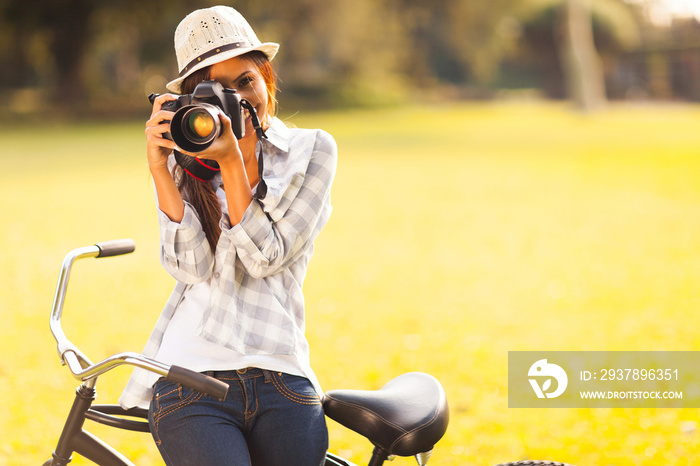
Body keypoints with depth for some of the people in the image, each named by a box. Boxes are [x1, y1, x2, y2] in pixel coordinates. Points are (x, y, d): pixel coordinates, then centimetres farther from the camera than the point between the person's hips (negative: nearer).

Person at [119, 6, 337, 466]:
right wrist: (160, 169, -11)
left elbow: (265, 258, -3)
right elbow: (191, 267, -3)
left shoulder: (311, 150, 9)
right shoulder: (185, 161, 12)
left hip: (281, 378, 1)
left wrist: (232, 161, -12)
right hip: (190, 375, -1)